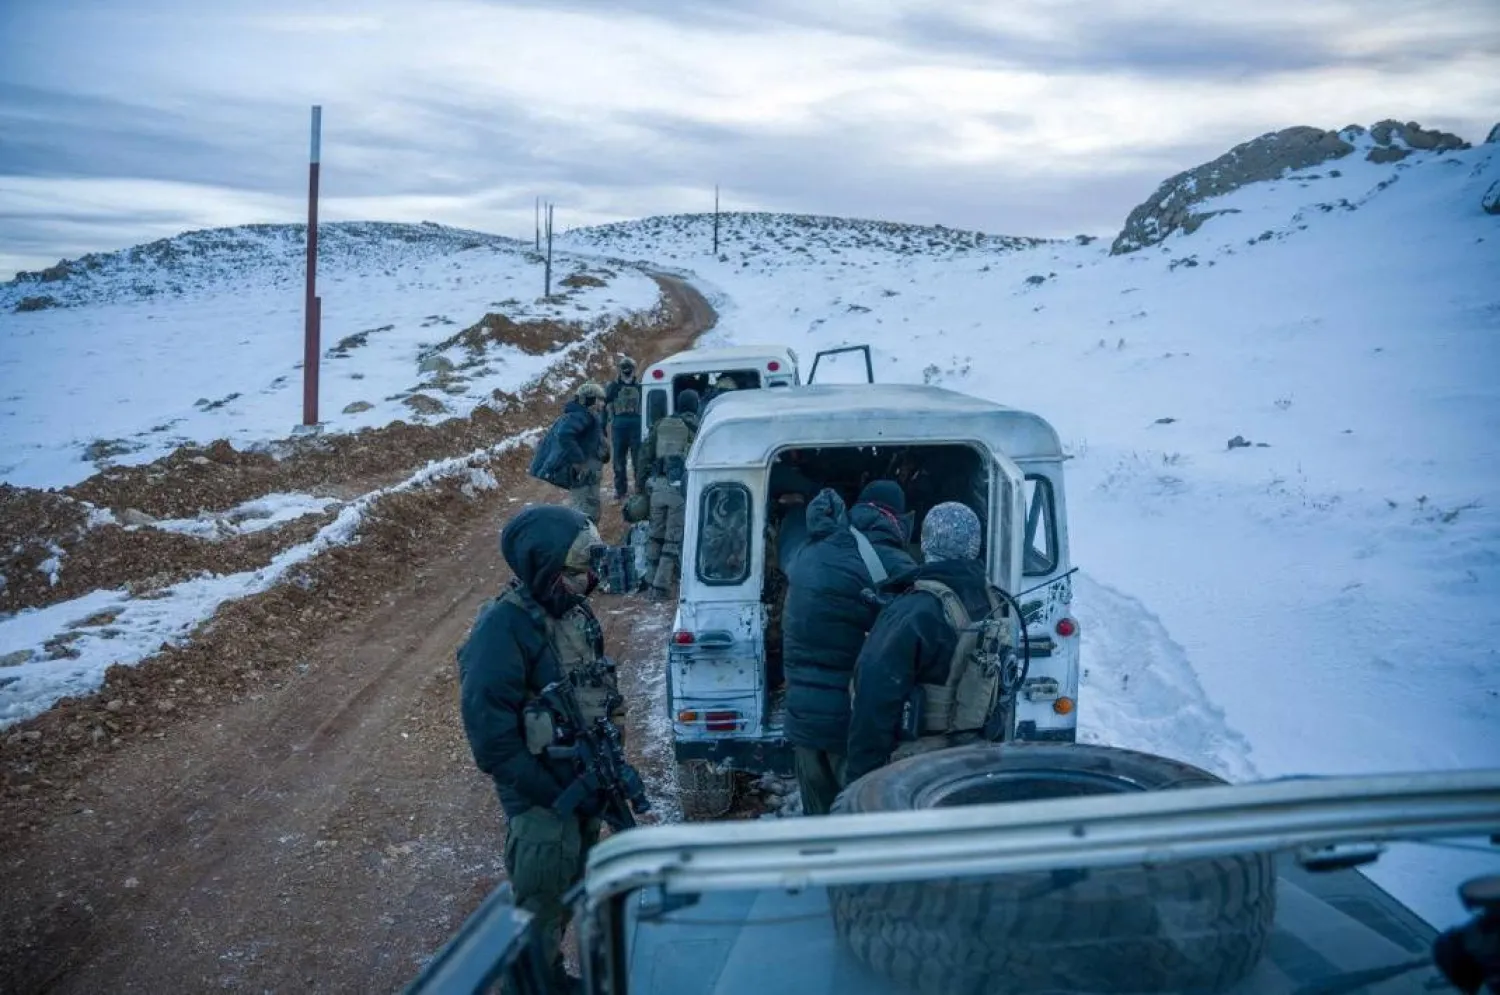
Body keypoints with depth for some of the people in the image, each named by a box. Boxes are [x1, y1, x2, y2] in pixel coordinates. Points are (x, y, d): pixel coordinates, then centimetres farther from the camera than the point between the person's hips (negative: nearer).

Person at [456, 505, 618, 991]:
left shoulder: (574, 612, 0)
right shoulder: (502, 630, -24)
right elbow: (490, 733, -24)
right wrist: (552, 797, -20)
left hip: (585, 785, 8)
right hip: (541, 801, -8)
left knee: (571, 892, 22)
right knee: (540, 906, 6)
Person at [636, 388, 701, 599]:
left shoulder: (660, 425, 13)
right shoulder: (697, 427, 1)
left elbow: (645, 455, 13)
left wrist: (640, 484, 18)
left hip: (658, 486, 4)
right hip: (681, 487, -4)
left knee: (656, 534, 17)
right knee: (674, 538, 1)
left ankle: (652, 579, 23)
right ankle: (661, 586, -1)